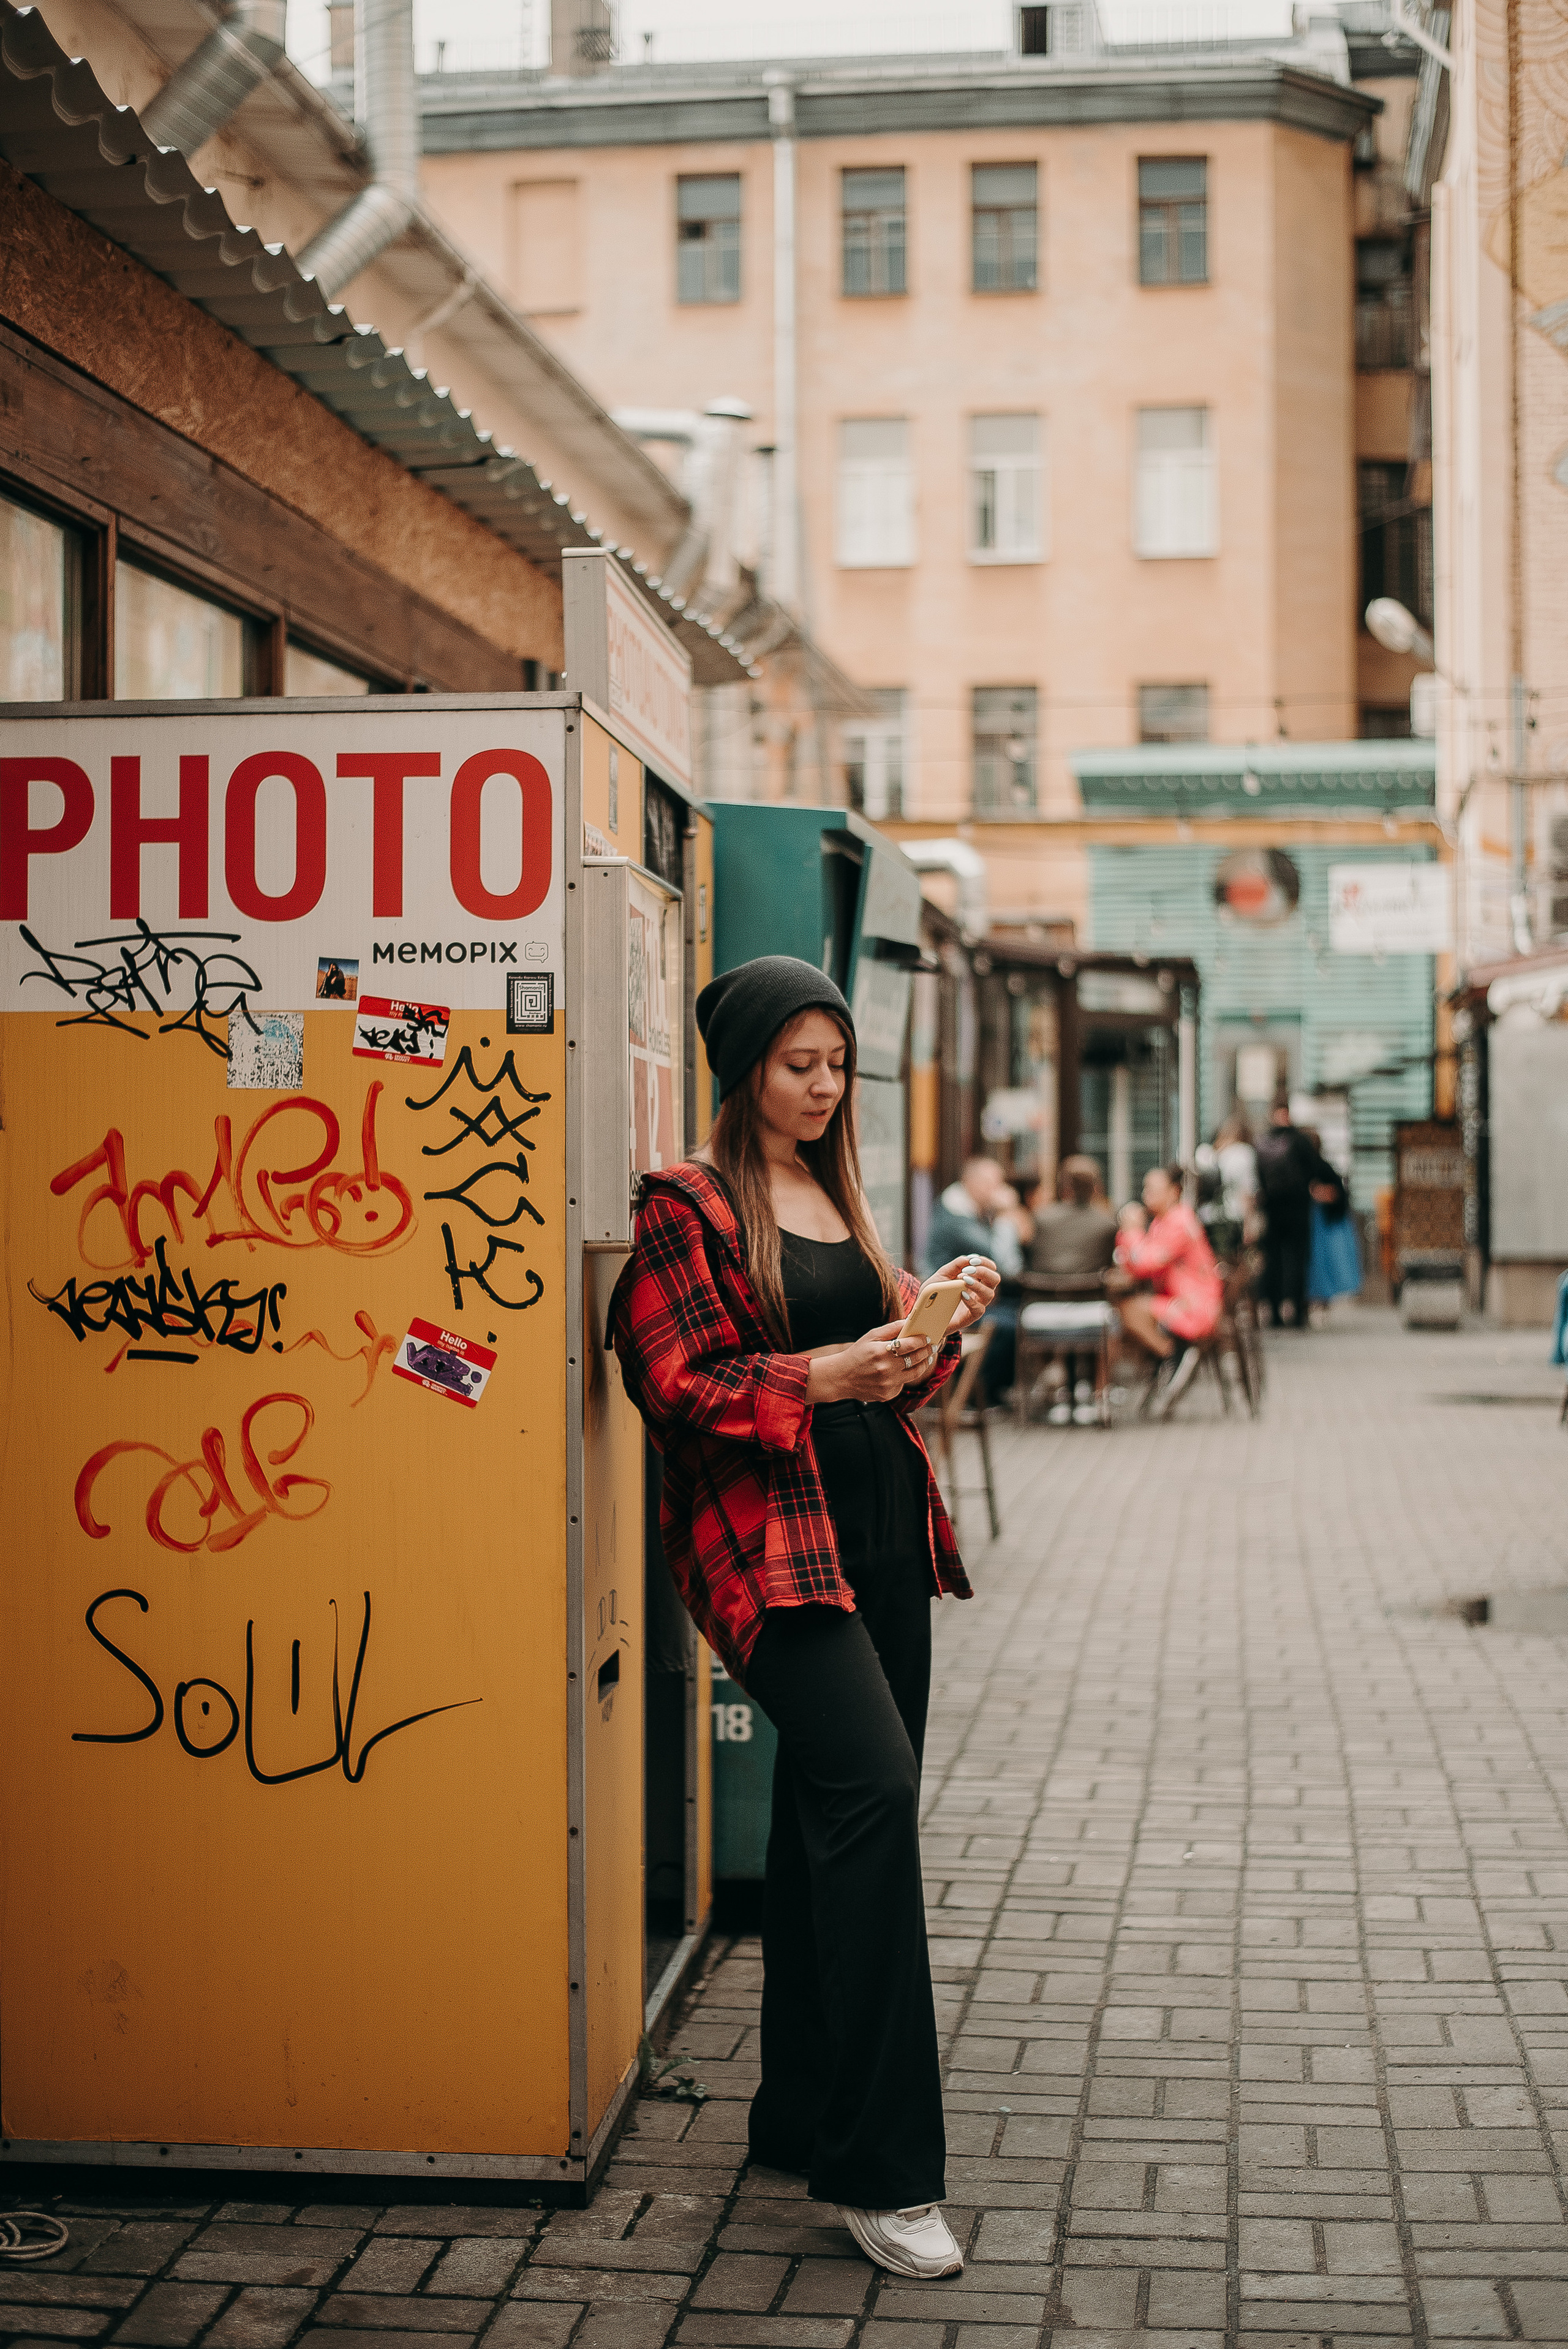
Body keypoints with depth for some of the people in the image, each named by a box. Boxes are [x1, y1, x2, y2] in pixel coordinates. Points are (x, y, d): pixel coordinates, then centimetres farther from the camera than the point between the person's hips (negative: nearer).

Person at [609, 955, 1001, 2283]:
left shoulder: (838, 1199, 20)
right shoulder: (688, 1206, -4)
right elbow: (673, 1386, -11)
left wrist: (942, 1322, 4)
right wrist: (819, 1376, -21)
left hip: (880, 1536, 8)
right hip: (767, 1541, -8)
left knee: (836, 1820, 12)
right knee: (871, 1787, -21)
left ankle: (806, 2117, 25)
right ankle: (880, 2170, -16)